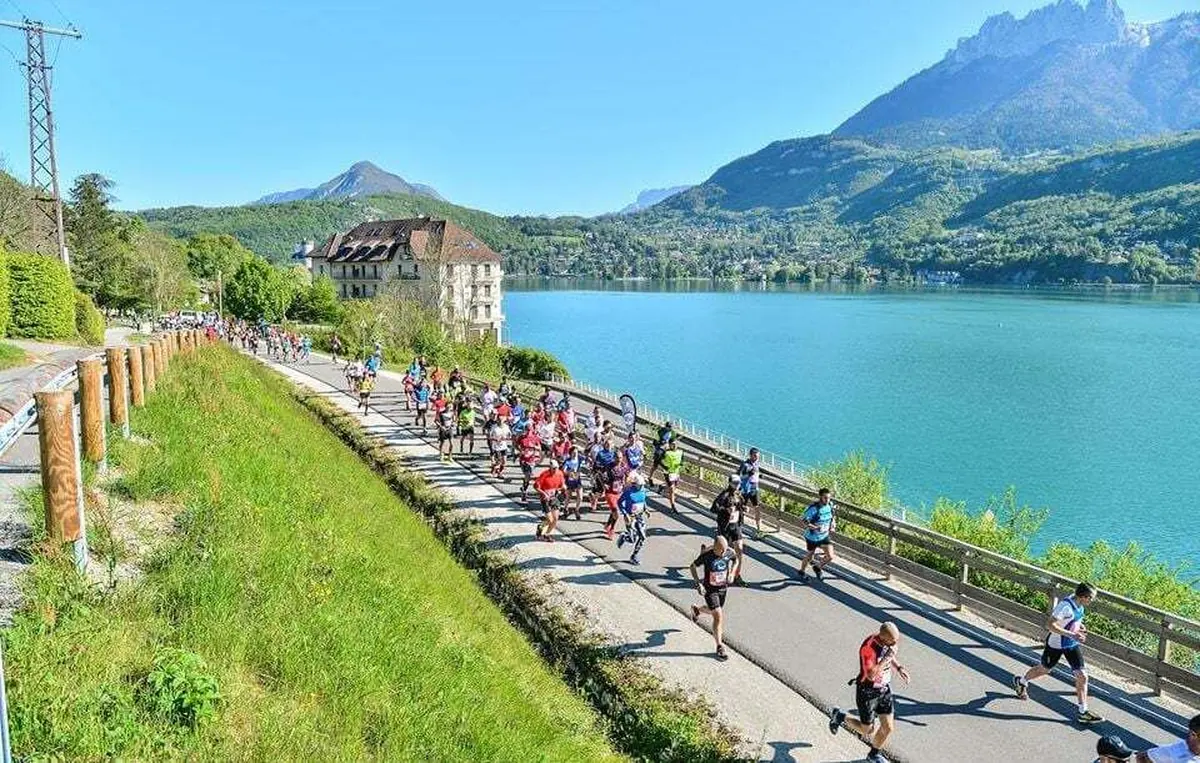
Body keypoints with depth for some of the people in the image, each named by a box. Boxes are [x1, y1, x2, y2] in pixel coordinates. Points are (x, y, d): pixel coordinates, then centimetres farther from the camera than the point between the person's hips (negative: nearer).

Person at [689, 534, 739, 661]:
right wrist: (698, 584, -18)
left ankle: (697, 610, 56)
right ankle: (720, 646, 2)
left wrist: (732, 573, -6)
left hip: (723, 588, 5)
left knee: (715, 611, 24)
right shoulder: (706, 555, -25)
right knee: (718, 616, -11)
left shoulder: (730, 552, -14)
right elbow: (693, 567, -10)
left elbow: (735, 560, 10)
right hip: (710, 589, -5)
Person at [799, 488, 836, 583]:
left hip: (824, 536, 4)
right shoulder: (813, 508, -27)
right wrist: (816, 527, -37)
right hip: (812, 536, -4)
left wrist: (832, 526, -2)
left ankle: (818, 568, 26)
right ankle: (802, 572, 43)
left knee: (830, 557, -5)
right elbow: (805, 522, -23)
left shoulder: (830, 505, -9)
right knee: (810, 555, 15)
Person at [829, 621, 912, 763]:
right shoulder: (868, 647, -33)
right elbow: (871, 675, -39)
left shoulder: (890, 641, -9)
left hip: (884, 689, 6)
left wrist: (899, 668, -4)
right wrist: (888, 656, -39)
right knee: (868, 731, 7)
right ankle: (839, 716, 31)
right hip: (867, 692, -6)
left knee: (888, 727, 7)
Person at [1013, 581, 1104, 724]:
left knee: (1082, 676, -1)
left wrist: (1079, 626, -1)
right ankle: (1020, 682, 43)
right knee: (1044, 669, 15)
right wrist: (1072, 634, -34)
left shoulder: (1079, 604, -6)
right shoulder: (1065, 605, -31)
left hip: (1072, 644, 6)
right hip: (1056, 644, -6)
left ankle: (1083, 712, 9)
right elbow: (1050, 625, -31)